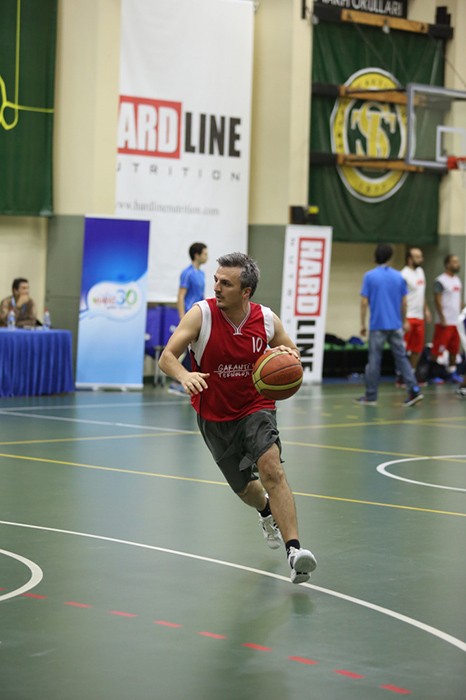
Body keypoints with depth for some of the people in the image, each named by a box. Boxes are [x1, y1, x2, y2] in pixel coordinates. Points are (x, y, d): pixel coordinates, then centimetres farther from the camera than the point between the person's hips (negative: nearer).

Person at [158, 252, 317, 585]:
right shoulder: (201, 314, -18)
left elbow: (291, 351, 5)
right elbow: (167, 356, -22)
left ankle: (294, 551, -29)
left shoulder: (267, 320, -12)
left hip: (256, 407, -1)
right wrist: (184, 375, -45)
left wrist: (288, 354, -21)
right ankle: (268, 512, 53)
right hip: (215, 416, 1)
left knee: (271, 470, -25)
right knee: (244, 487, 15)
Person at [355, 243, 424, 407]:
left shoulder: (370, 276, -5)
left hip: (377, 325, -3)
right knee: (401, 358, 6)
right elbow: (404, 302, 8)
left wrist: (363, 324, 0)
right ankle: (414, 390, -4)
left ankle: (370, 396, 7)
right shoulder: (398, 276, 4)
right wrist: (404, 321, 21)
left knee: (374, 360, 3)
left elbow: (364, 302, -7)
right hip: (395, 326, 3)